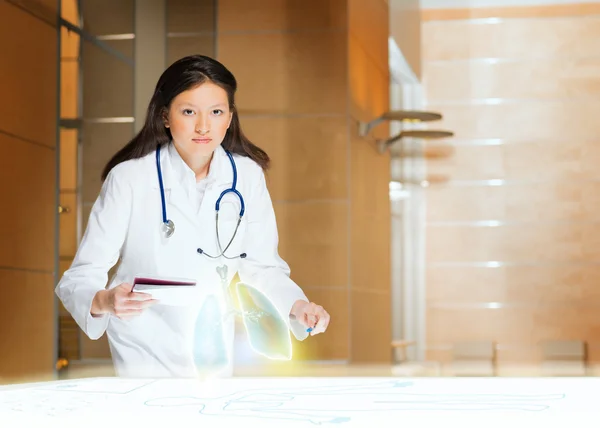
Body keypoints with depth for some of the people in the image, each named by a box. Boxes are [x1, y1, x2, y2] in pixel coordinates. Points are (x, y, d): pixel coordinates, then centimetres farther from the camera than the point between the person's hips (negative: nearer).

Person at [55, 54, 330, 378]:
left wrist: (296, 305, -16)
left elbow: (262, 266, 2)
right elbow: (80, 278, -15)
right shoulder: (128, 178, -15)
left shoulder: (247, 175, -5)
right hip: (146, 358, -3)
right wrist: (104, 301, -36)